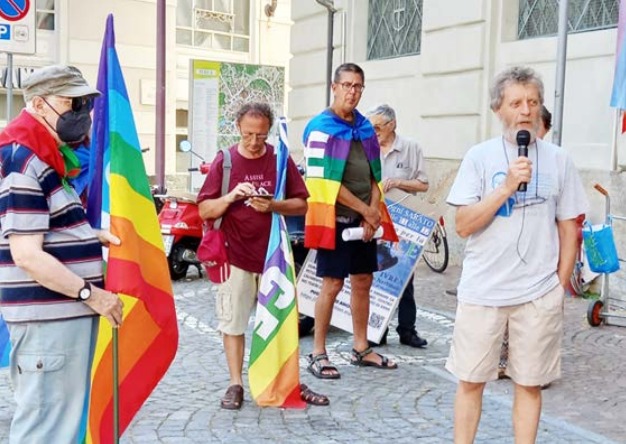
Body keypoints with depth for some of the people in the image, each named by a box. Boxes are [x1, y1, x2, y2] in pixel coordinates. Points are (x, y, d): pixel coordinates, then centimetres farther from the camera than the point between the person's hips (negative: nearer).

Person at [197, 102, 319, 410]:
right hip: (236, 256, -1)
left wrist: (273, 206, -14)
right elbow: (204, 211, -1)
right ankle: (235, 385, 15)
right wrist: (231, 197, -19)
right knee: (233, 323, 3)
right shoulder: (224, 160, 1)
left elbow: (301, 205, 4)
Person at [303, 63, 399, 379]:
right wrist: (364, 209, -12)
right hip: (334, 219, -7)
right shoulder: (321, 127, -9)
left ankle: (361, 349, 24)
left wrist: (373, 212, -2)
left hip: (365, 220, 7)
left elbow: (375, 175, 14)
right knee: (332, 284, -4)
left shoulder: (365, 128, 13)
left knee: (363, 281, 11)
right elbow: (324, 181, -16)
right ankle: (318, 354, 7)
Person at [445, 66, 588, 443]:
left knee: (530, 383, 10)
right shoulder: (479, 156, -1)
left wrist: (560, 284, 6)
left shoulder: (558, 160, 3)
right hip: (482, 289, -1)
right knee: (471, 381, 7)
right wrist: (507, 187, -17)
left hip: (539, 293, 1)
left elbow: (569, 228, 9)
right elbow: (463, 225, -8)